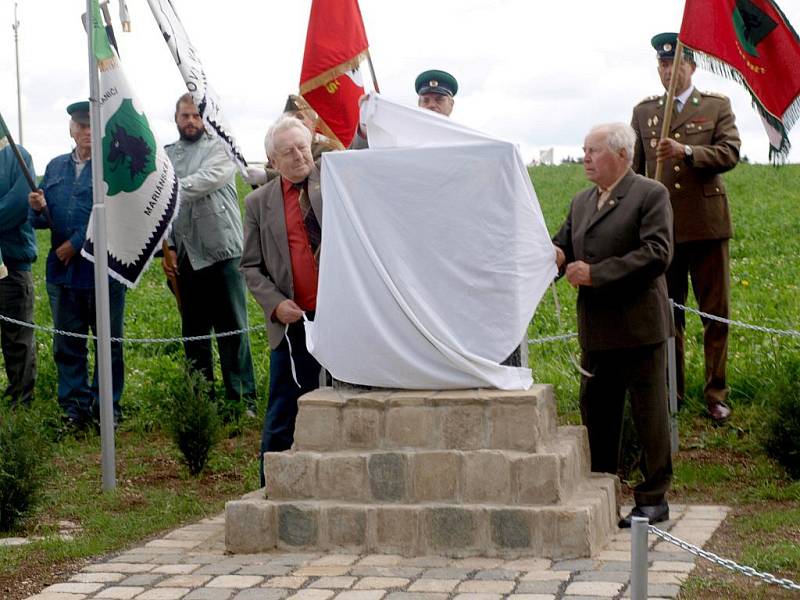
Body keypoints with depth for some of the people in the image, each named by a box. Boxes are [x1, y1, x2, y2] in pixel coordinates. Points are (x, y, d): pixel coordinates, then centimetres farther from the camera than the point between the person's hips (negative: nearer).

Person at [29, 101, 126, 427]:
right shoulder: (55, 167, 13)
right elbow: (43, 220, 14)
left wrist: (74, 245, -15)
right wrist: (38, 208, -10)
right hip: (63, 271, 5)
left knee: (109, 343, 5)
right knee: (67, 344, 9)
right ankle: (76, 407, 18)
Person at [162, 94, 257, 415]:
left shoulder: (218, 149, 3)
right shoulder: (167, 156, 14)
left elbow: (208, 179, -18)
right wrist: (168, 249, 2)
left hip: (222, 251, -4)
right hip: (185, 257, 4)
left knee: (232, 328, -3)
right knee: (193, 331, 10)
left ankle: (242, 398, 0)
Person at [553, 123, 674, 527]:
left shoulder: (650, 195, -7)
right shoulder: (581, 202, 16)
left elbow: (657, 253, -17)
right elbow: (565, 243, 19)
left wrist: (596, 273, -19)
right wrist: (557, 255, -7)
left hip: (639, 326, -7)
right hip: (596, 329, 7)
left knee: (649, 413, 1)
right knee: (595, 412, 11)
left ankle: (653, 498, 9)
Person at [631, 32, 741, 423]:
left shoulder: (717, 106, 5)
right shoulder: (643, 111, 12)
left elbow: (730, 153, -7)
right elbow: (635, 167, 14)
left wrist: (686, 151, -21)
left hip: (706, 224, -1)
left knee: (716, 313, 2)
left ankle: (716, 394, 10)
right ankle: (672, 393, 13)